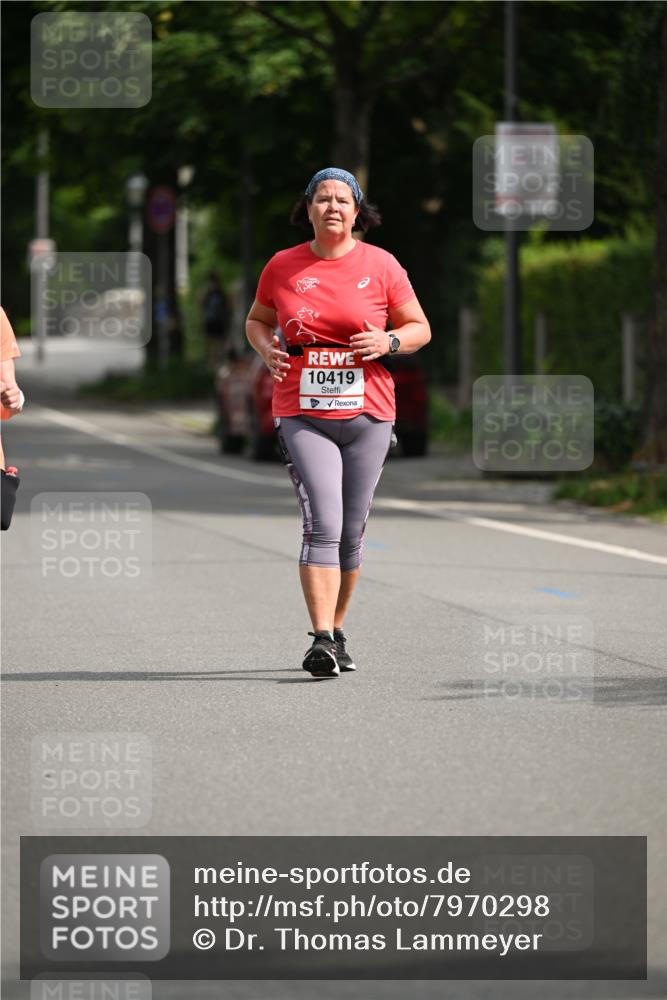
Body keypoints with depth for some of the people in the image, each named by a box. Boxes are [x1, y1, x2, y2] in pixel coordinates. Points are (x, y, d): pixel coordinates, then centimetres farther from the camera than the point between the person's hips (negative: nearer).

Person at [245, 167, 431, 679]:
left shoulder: (381, 265, 3)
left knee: (352, 531, 7)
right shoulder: (283, 266, 5)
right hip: (302, 414, -1)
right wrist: (267, 348, -2)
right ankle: (321, 640, -19)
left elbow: (420, 328, 9)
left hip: (367, 413, 1)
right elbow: (257, 320, 20)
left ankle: (337, 631, 26)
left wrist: (389, 341, -12)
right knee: (322, 523, -16)